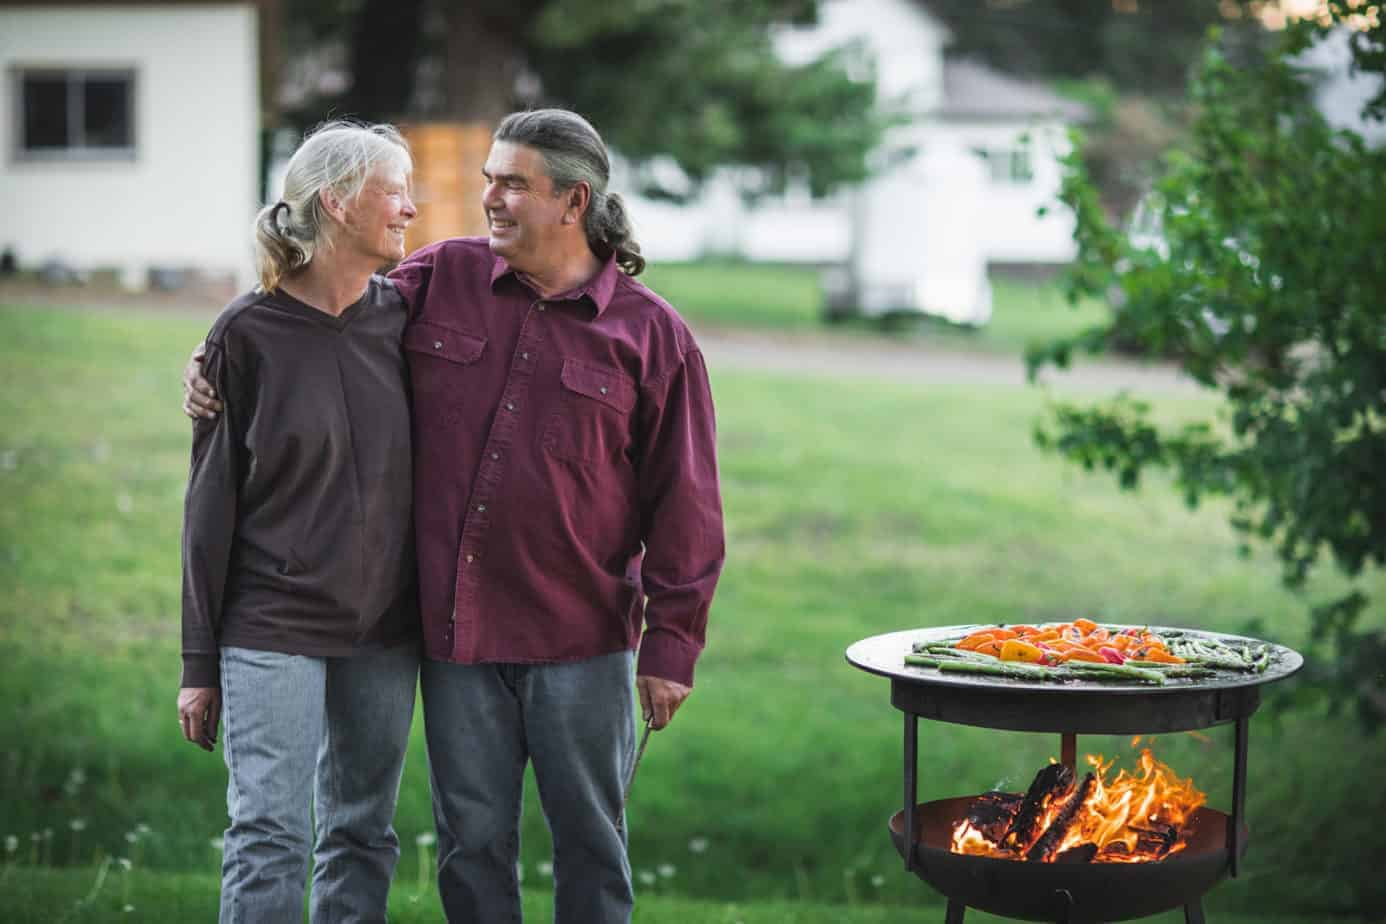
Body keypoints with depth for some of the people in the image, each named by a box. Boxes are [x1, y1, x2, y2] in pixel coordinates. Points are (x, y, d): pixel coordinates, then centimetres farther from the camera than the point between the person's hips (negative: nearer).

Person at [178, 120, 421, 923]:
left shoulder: (403, 320, 3)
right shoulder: (247, 335, -5)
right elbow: (211, 504, -2)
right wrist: (200, 663, -1)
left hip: (384, 631, 4)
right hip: (273, 628, -4)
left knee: (363, 835, 9)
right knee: (269, 836, -5)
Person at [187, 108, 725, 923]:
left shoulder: (652, 334, -4)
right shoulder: (443, 280, 4)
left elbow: (684, 505, -2)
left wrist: (670, 645, -4)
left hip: (579, 641, -3)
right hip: (456, 633, 3)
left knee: (590, 838, 8)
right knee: (472, 840, 11)